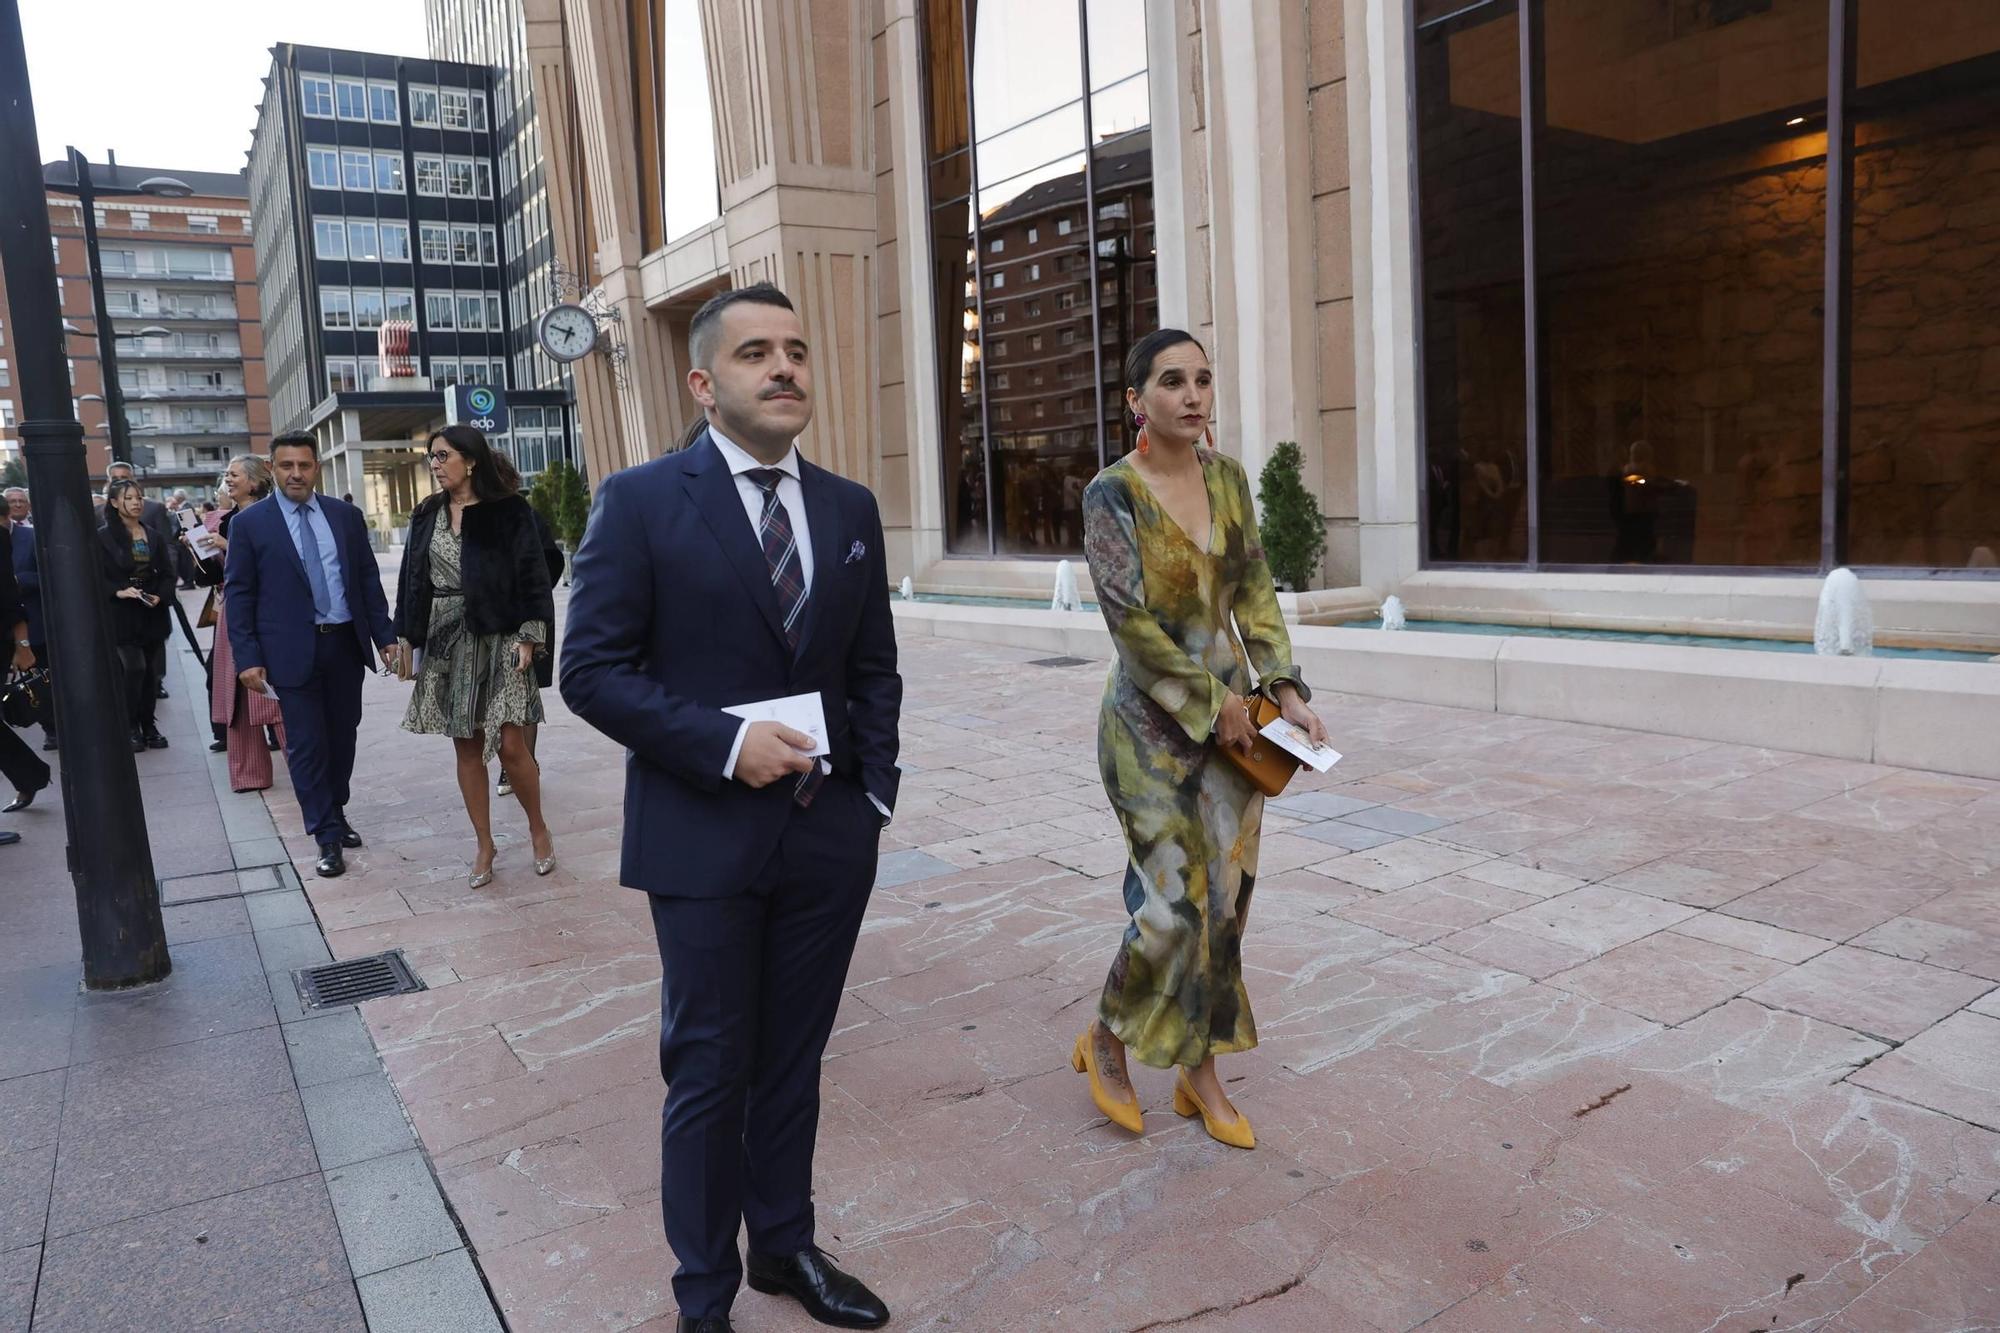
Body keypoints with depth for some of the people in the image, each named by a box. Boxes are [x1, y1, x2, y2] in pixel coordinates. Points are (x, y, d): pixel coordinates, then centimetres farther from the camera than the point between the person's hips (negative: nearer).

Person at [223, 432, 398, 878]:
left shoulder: (346, 516, 7)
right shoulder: (250, 523, -1)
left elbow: (368, 579, 10)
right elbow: (238, 594, -2)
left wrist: (384, 636, 5)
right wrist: (247, 657, -8)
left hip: (346, 643, 3)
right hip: (292, 650, -3)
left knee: (342, 736, 12)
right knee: (306, 744, -1)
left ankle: (336, 813, 31)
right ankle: (328, 837, 7)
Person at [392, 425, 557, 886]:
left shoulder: (508, 511, -4)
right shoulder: (426, 517, 11)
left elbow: (532, 575, -6)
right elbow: (412, 579, 12)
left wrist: (528, 637, -13)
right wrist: (405, 637, 8)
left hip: (497, 637, -5)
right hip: (445, 641, 5)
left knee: (510, 745, -7)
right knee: (466, 746, 8)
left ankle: (539, 829, 16)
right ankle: (484, 844, 18)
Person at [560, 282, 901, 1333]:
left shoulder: (851, 508, 7)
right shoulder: (640, 502, -7)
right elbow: (592, 669, -10)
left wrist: (874, 793, 2)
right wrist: (725, 744, -19)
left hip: (830, 838, 4)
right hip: (704, 840, -4)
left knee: (793, 1061, 17)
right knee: (710, 1071, 9)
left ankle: (785, 1247, 38)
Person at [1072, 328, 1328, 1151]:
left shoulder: (1229, 479, 6)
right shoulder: (1112, 494, -12)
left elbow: (1254, 591, 7)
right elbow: (1130, 622, -18)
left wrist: (1285, 693, -2)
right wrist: (1215, 704, -14)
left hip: (1232, 714, 6)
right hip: (1153, 721, -6)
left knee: (1227, 897, 9)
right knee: (1178, 903, -3)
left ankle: (1199, 1072, 25)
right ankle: (1106, 1043, 24)